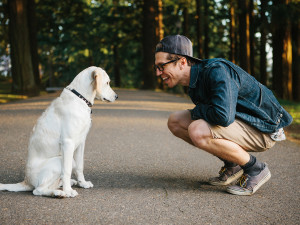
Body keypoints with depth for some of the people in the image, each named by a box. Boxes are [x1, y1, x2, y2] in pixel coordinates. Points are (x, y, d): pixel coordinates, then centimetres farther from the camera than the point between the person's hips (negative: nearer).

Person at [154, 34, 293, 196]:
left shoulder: (217, 71, -26)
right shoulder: (194, 79, 3)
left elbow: (223, 116, -38)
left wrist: (197, 111, -18)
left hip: (263, 129, -9)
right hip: (240, 120, 9)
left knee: (197, 131, -31)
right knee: (175, 122, 2)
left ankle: (256, 169, -10)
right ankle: (231, 164, 9)